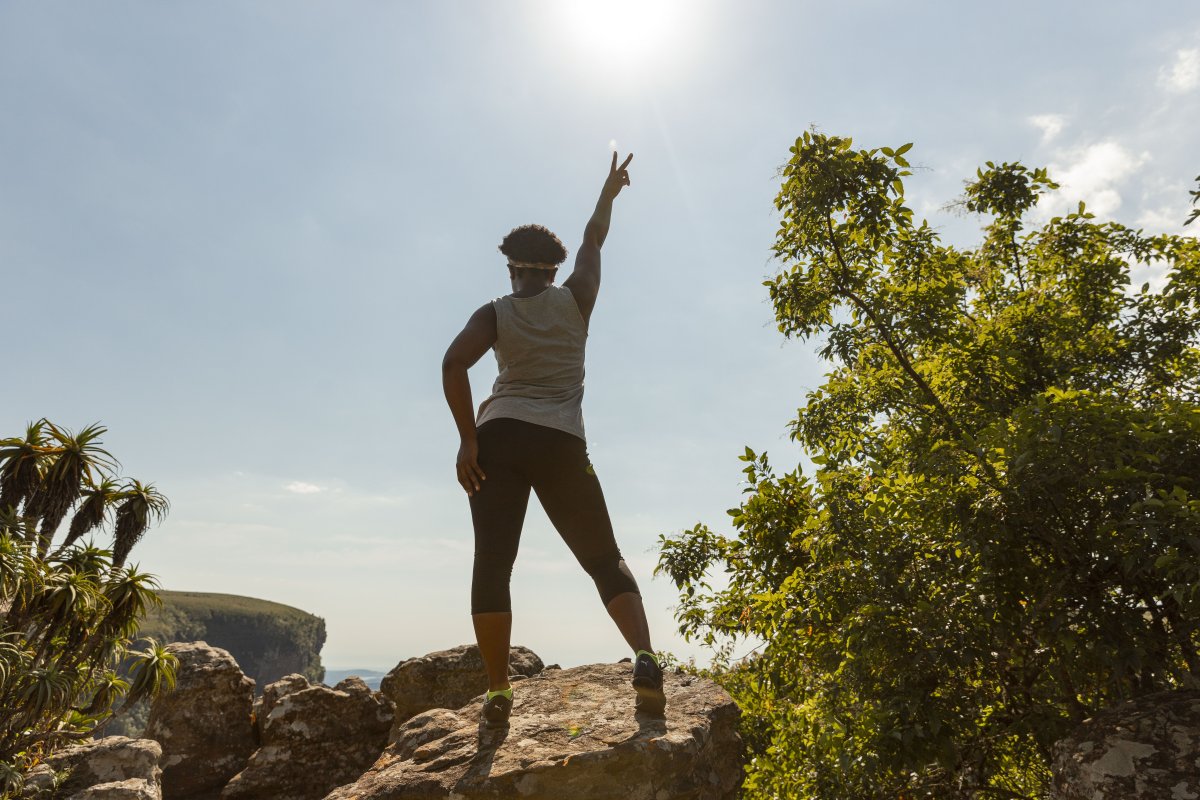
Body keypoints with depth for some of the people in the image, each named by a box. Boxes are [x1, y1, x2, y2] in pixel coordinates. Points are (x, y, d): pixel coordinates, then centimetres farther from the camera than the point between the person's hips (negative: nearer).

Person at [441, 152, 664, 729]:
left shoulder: (494, 313, 8)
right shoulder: (575, 299, 11)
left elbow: (454, 363, -9)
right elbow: (594, 241, 28)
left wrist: (468, 440, -8)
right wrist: (610, 190, 43)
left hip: (499, 438, 0)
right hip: (562, 443, 0)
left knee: (491, 566, 3)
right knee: (605, 559, 6)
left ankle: (498, 692, -2)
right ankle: (645, 658, -13)